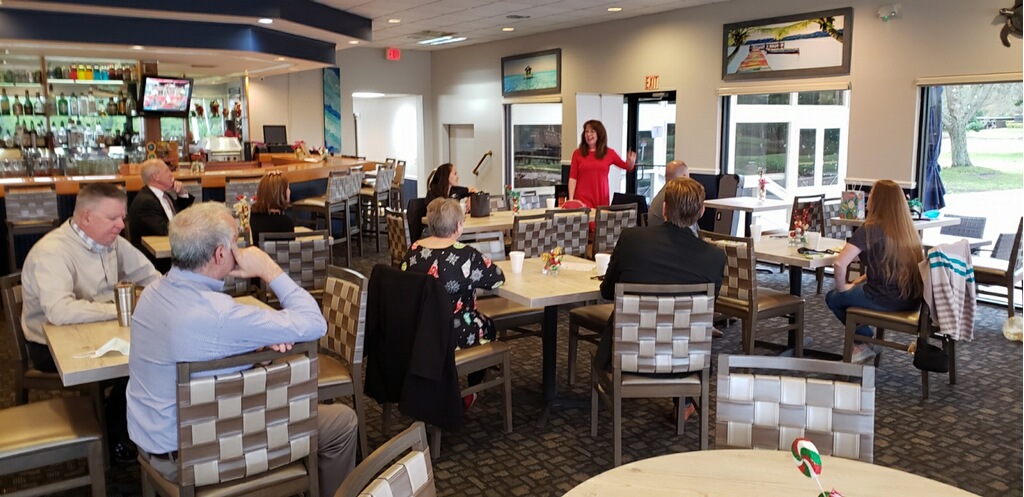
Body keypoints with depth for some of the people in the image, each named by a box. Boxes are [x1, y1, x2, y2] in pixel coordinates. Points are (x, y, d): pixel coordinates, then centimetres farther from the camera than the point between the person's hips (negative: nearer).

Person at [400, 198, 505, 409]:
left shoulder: (413, 251, -3)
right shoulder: (466, 255, -19)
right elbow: (498, 278, -7)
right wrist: (472, 278, 14)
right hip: (452, 335, -5)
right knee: (486, 326, 25)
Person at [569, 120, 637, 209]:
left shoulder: (609, 153, 6)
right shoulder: (577, 153, 3)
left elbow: (627, 167, 15)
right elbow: (572, 178, 0)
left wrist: (631, 162, -8)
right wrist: (571, 199, -9)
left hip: (602, 199, 2)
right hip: (582, 199, -2)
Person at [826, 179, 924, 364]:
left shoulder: (870, 229, -15)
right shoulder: (907, 228, 6)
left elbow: (839, 264, -24)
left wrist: (842, 287, -6)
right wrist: (859, 280, 19)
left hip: (886, 300, -7)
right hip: (912, 300, 7)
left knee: (833, 297, 17)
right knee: (858, 287, 30)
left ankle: (865, 344, 20)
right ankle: (865, 340, 24)